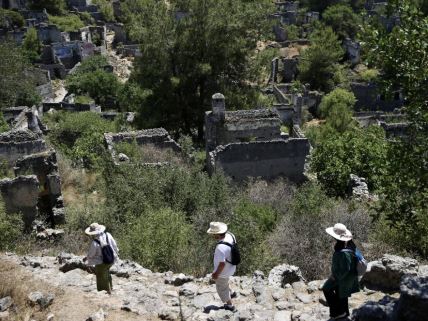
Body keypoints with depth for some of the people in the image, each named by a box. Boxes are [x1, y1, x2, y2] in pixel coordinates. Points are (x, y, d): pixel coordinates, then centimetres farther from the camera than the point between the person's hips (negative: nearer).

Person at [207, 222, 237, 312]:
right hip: (230, 267, 8)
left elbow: (222, 264, -30)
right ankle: (230, 293, 52)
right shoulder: (230, 235, -15)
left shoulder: (220, 248, -40)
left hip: (223, 271, -8)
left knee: (221, 289, 20)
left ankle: (230, 306, 40)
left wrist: (216, 274, -13)